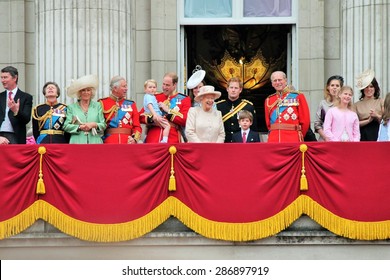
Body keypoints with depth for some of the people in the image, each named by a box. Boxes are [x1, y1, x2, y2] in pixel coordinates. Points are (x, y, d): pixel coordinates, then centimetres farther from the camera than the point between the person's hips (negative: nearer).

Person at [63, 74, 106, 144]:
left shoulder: (97, 106, 15)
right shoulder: (71, 107, 12)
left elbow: (103, 125, 11)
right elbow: (66, 126, 5)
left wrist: (94, 125, -9)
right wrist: (79, 127, -9)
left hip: (95, 142, 1)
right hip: (77, 142, -1)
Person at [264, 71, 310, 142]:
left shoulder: (297, 97, 3)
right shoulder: (268, 100, 14)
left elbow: (305, 121, 3)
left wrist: (299, 136, 8)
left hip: (293, 140, -3)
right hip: (273, 141, 3)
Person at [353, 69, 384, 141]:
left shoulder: (381, 102, 10)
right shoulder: (357, 105, 10)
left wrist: (377, 116, -10)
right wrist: (368, 120, -7)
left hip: (378, 135, 0)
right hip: (363, 137, 0)